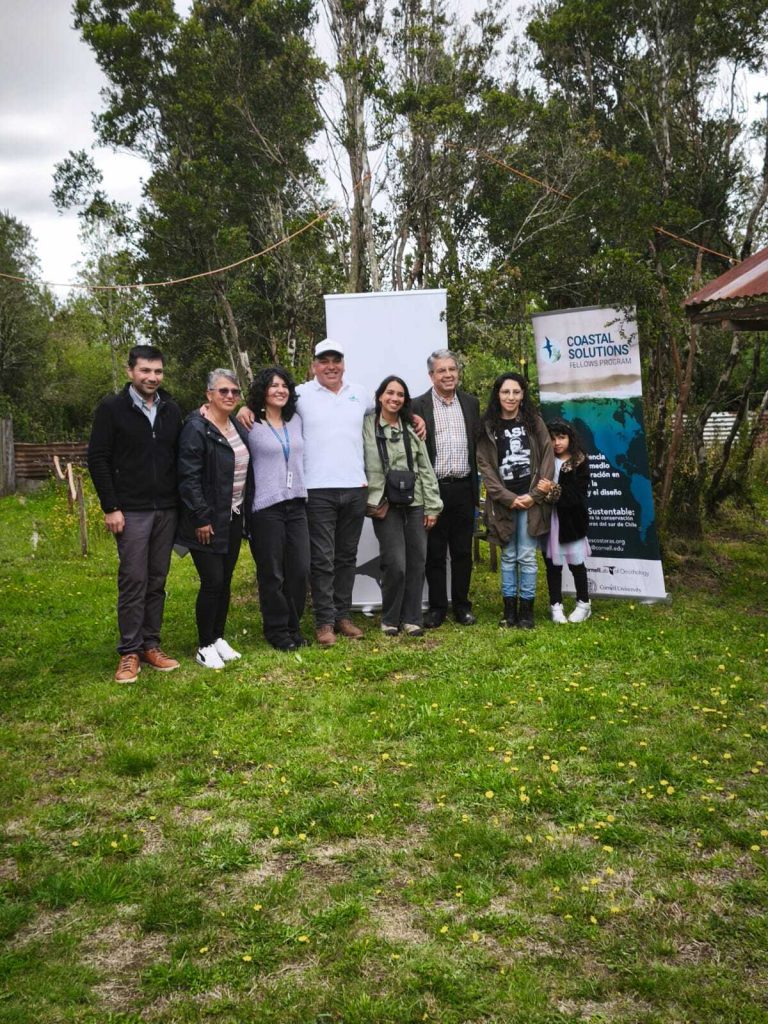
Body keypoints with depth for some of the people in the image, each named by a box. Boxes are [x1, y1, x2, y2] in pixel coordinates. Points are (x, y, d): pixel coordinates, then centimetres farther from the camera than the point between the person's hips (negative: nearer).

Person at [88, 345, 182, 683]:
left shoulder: (172, 410, 9)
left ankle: (150, 645, 17)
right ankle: (129, 652, 4)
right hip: (131, 511, -4)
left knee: (157, 580, 8)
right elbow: (97, 459, -5)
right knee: (133, 580, -4)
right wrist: (110, 508, -10)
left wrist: (181, 503, 5)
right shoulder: (112, 408, -3)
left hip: (167, 510, 4)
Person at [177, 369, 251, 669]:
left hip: (233, 519, 7)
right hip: (207, 522, -7)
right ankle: (205, 646, 11)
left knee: (225, 581, 13)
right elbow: (188, 478, -18)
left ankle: (219, 638, 27)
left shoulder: (238, 427, 11)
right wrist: (201, 518, -20)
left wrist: (245, 510, 12)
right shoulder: (196, 429, -14)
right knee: (212, 582, -4)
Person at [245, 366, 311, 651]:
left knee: (300, 569, 5)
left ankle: (293, 627, 21)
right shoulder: (250, 425, -3)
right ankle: (276, 631, 16)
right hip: (266, 507, -5)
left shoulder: (296, 421, 14)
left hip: (296, 503, 5)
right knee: (272, 573, 2)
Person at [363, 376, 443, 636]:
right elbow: (363, 468, -2)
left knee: (417, 563, 3)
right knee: (395, 564, -9)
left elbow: (426, 469, 10)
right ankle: (390, 620, 10)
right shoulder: (366, 426, 0)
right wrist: (374, 502, -7)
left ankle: (411, 619, 16)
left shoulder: (412, 429, 11)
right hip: (386, 505, -4)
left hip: (415, 504, 4)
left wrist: (432, 506, 6)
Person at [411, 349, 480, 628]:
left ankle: (462, 605, 20)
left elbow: (479, 445, 12)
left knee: (462, 551, 9)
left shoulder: (471, 403, 10)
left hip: (463, 489, 3)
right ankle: (437, 607, 15)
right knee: (434, 552, 4)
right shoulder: (418, 406, -1)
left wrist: (477, 486, 6)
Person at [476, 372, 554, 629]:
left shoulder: (534, 422, 4)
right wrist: (508, 498, -9)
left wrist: (534, 495, -8)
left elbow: (547, 459, 1)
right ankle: (509, 610, 15)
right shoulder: (488, 427, 3)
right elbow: (485, 466, -1)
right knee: (508, 557, 7)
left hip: (531, 500, -1)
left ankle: (526, 610, 8)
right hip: (503, 501, 1)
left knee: (526, 556, 0)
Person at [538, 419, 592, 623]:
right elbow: (539, 487, -1)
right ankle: (556, 605, 20)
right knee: (552, 563, 9)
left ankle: (583, 604, 25)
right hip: (549, 520, 2)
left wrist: (553, 491, -22)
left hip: (571, 520, -2)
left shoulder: (579, 462, -5)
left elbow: (578, 495, -14)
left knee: (576, 563, 9)